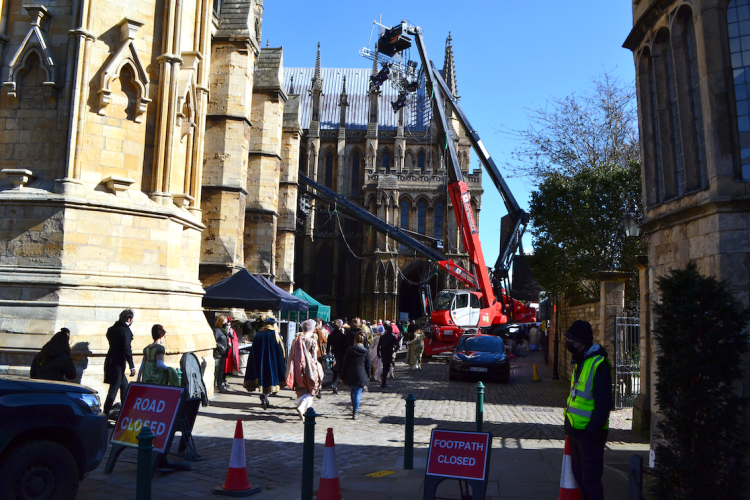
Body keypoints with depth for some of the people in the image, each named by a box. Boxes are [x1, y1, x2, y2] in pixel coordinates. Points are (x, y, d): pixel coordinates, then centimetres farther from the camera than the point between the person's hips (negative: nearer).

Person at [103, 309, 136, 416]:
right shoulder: (125, 330, -14)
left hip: (110, 362, 9)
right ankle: (105, 414, -4)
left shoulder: (111, 329, 10)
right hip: (117, 364, -9)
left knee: (124, 386, 19)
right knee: (113, 389, -4)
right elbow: (127, 350, -19)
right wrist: (132, 367, -16)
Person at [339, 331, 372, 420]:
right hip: (361, 375, -2)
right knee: (358, 392, 0)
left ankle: (354, 409, 28)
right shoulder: (366, 352, -2)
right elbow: (368, 365, 1)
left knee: (353, 391, 20)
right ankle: (355, 412, -6)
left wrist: (342, 376, 8)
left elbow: (344, 363, 1)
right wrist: (368, 377, 11)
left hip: (350, 375, 2)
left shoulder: (349, 350, -1)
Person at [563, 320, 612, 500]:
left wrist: (591, 432, -21)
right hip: (577, 431, 9)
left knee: (590, 479, -1)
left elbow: (603, 404, -22)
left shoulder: (599, 364, -18)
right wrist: (570, 427, 16)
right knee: (579, 474, 18)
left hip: (590, 433, -9)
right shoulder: (580, 362, 12)